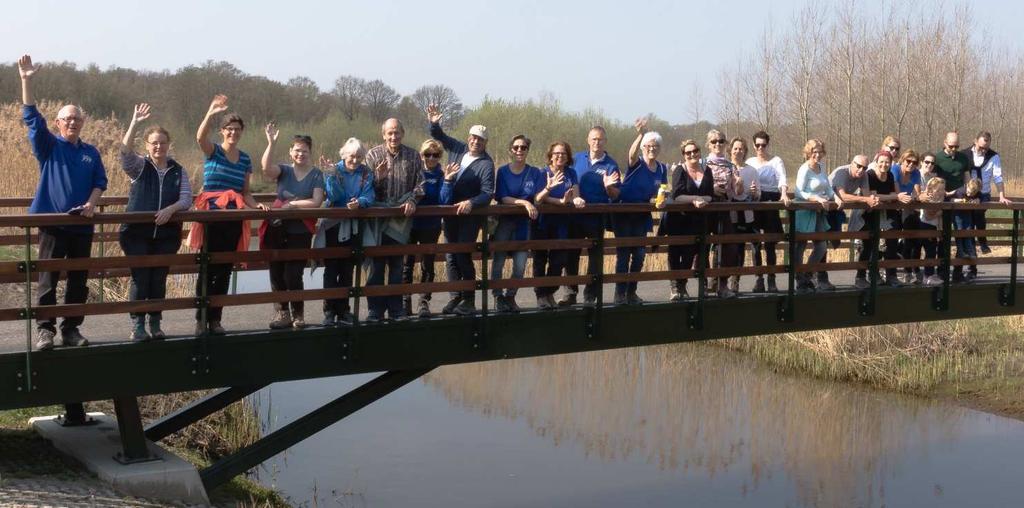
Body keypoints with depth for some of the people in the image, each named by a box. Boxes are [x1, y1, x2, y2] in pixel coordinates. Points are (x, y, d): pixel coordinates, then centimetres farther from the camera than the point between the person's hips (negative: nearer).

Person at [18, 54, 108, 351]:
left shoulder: (90, 153, 13)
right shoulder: (48, 147, 3)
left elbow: (100, 181, 10)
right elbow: (32, 118, -8)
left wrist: (91, 204, -10)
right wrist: (26, 81, -18)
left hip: (82, 225, 3)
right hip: (53, 222, -3)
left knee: (79, 281, 6)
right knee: (48, 279, -5)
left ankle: (71, 329, 14)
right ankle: (45, 330, -2)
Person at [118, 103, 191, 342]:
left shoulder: (178, 171, 8)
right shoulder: (139, 166, 1)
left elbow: (186, 198, 0)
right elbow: (125, 151, -18)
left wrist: (170, 209, -19)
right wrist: (134, 123, -26)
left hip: (167, 234, 2)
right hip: (137, 233, -2)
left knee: (159, 279, 7)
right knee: (140, 278, -3)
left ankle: (156, 324, 17)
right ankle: (137, 325, 5)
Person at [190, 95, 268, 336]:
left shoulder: (245, 159, 12)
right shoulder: (213, 151, -2)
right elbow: (200, 137, -25)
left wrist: (256, 204, -2)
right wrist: (210, 113, -39)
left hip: (234, 219, 5)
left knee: (224, 270, 8)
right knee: (207, 268, -4)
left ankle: (215, 318, 16)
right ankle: (201, 319, 3)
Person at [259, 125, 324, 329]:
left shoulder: (316, 174, 3)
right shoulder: (284, 171, 7)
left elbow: (316, 202, -9)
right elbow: (265, 166, -14)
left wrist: (293, 203, -9)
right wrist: (271, 143, -22)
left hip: (300, 231, -3)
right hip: (277, 229, 3)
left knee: (292, 275, -6)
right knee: (276, 273, 6)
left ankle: (298, 315, 12)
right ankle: (282, 313, 18)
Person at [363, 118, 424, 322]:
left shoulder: (413, 156, 6)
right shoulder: (373, 155, 1)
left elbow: (420, 183, 4)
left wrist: (412, 201, -13)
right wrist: (378, 177, -21)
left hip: (402, 218, 2)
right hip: (378, 217, -1)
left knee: (397, 265, 9)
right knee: (376, 265, 1)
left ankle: (396, 308, 16)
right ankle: (375, 309, 7)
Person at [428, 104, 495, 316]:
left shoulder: (486, 164, -11)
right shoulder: (458, 149, 5)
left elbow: (488, 193, -19)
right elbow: (439, 136, 17)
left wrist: (471, 202, -35)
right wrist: (434, 123, -4)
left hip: (470, 214, -6)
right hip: (450, 212, 6)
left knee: (463, 256, -10)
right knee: (451, 256, 8)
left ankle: (469, 300, -2)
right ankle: (456, 297, 16)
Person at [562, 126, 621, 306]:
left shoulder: (611, 165, -2)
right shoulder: (578, 158, 5)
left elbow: (615, 196, -4)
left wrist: (608, 186, -24)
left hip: (597, 216, -2)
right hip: (575, 215, 2)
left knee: (595, 256, 5)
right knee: (571, 254, 7)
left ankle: (590, 295, 13)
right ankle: (570, 293, 17)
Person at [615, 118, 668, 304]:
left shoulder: (662, 169, 5)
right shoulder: (636, 163, -11)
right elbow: (632, 153, -35)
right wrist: (641, 134, -53)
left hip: (642, 215, 5)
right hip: (624, 214, -5)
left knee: (639, 255, 7)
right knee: (623, 254, -4)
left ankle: (632, 292, 19)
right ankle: (620, 293, 1)